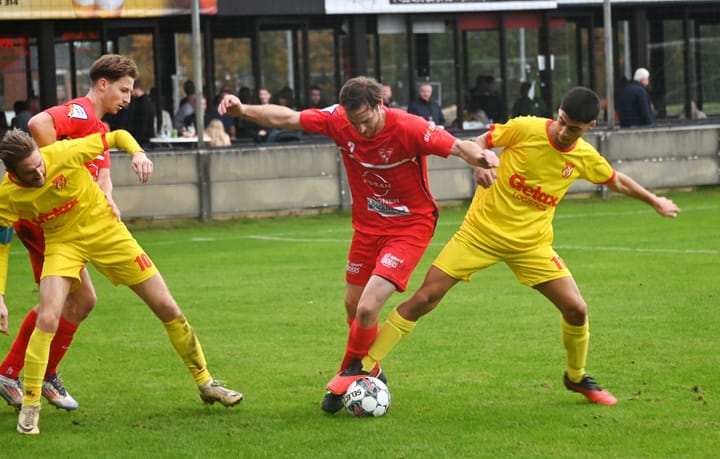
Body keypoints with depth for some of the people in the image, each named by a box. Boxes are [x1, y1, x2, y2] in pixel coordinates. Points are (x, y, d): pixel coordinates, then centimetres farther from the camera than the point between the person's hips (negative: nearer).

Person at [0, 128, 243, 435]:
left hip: (106, 231, 1)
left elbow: (118, 137, -10)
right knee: (47, 318, -24)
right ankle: (29, 406, -8)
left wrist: (138, 153, -30)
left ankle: (205, 384, 21)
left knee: (167, 307, 2)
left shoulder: (64, 154, -24)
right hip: (62, 244, -1)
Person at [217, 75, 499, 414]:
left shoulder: (409, 129, -26)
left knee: (367, 309, -15)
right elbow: (286, 119, -7)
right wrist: (243, 110, -20)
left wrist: (478, 156, -50)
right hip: (368, 224, 6)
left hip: (410, 226, -6)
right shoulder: (338, 120, -13)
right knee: (353, 307, 15)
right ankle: (371, 374, 38)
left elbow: (456, 146, -28)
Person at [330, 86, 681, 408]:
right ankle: (364, 368, 0)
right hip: (481, 232, -3)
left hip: (531, 244, 3)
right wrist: (478, 165, -23)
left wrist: (655, 202, 28)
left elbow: (617, 181, 18)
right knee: (424, 298, -9)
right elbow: (479, 143, -1)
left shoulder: (585, 157, -2)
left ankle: (576, 377, 22)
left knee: (576, 309, -8)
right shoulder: (526, 129, -13)